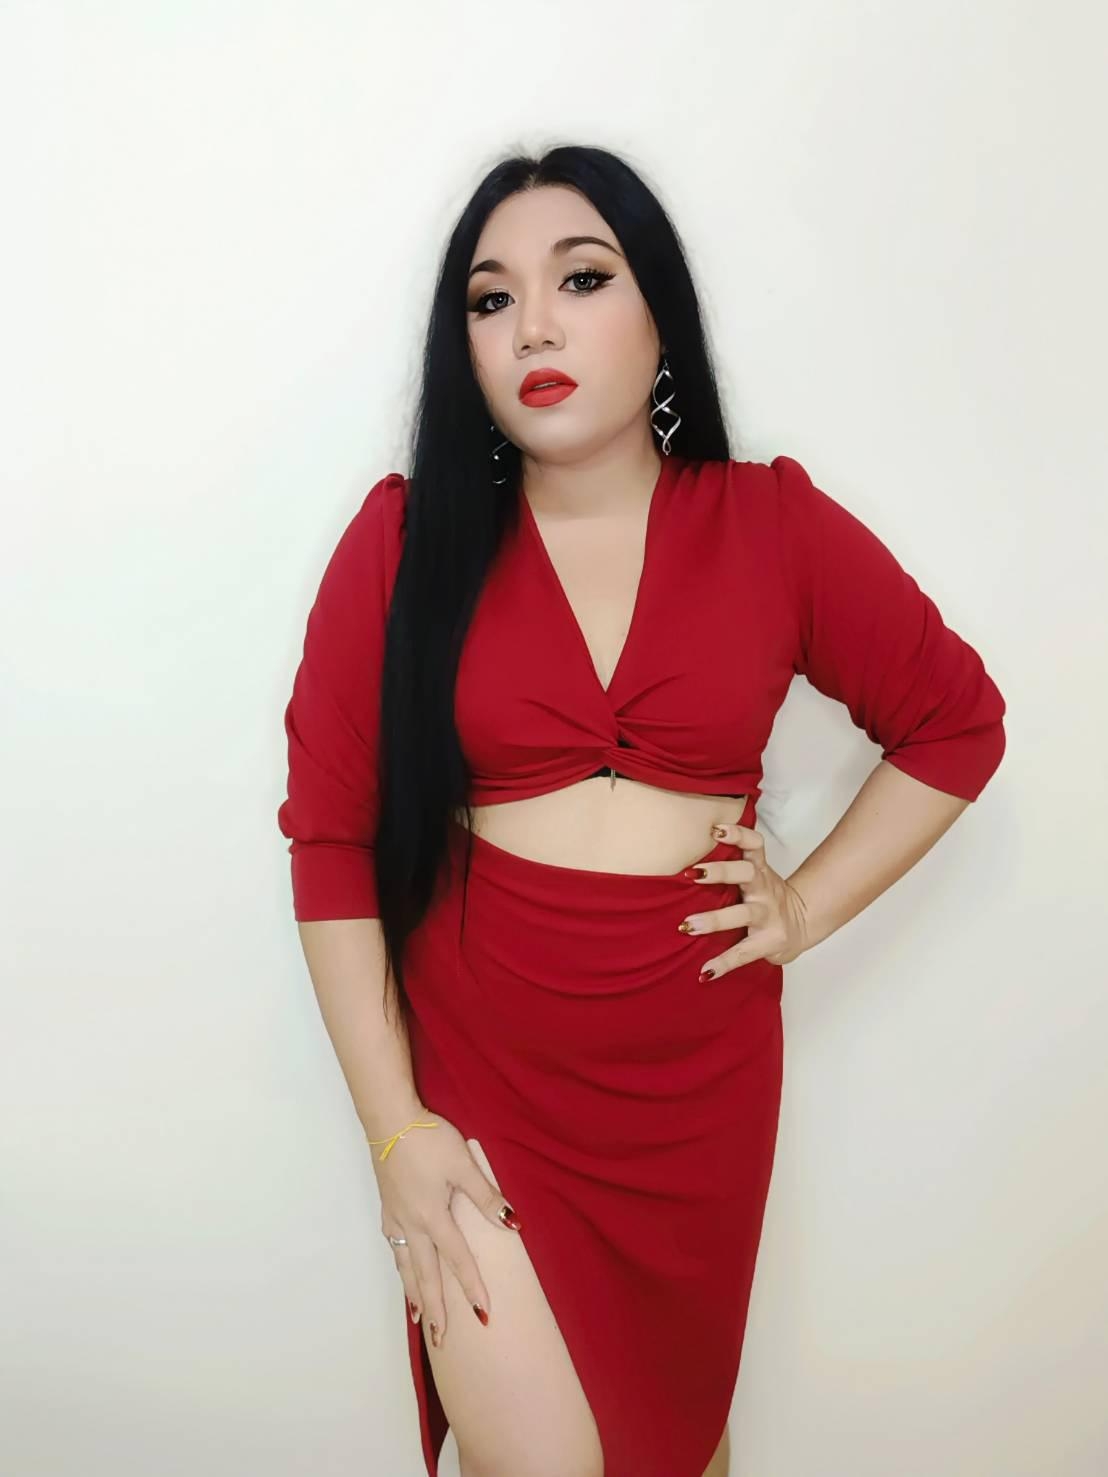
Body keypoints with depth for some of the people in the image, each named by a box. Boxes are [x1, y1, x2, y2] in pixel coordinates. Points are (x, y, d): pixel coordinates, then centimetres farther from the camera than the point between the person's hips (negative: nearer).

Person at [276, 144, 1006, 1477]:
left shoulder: (775, 527, -3)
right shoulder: (403, 538, -6)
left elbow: (956, 724, 9)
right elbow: (330, 835, -6)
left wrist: (809, 905, -1)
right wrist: (393, 1127, -8)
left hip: (698, 1074, 2)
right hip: (478, 1067, -2)